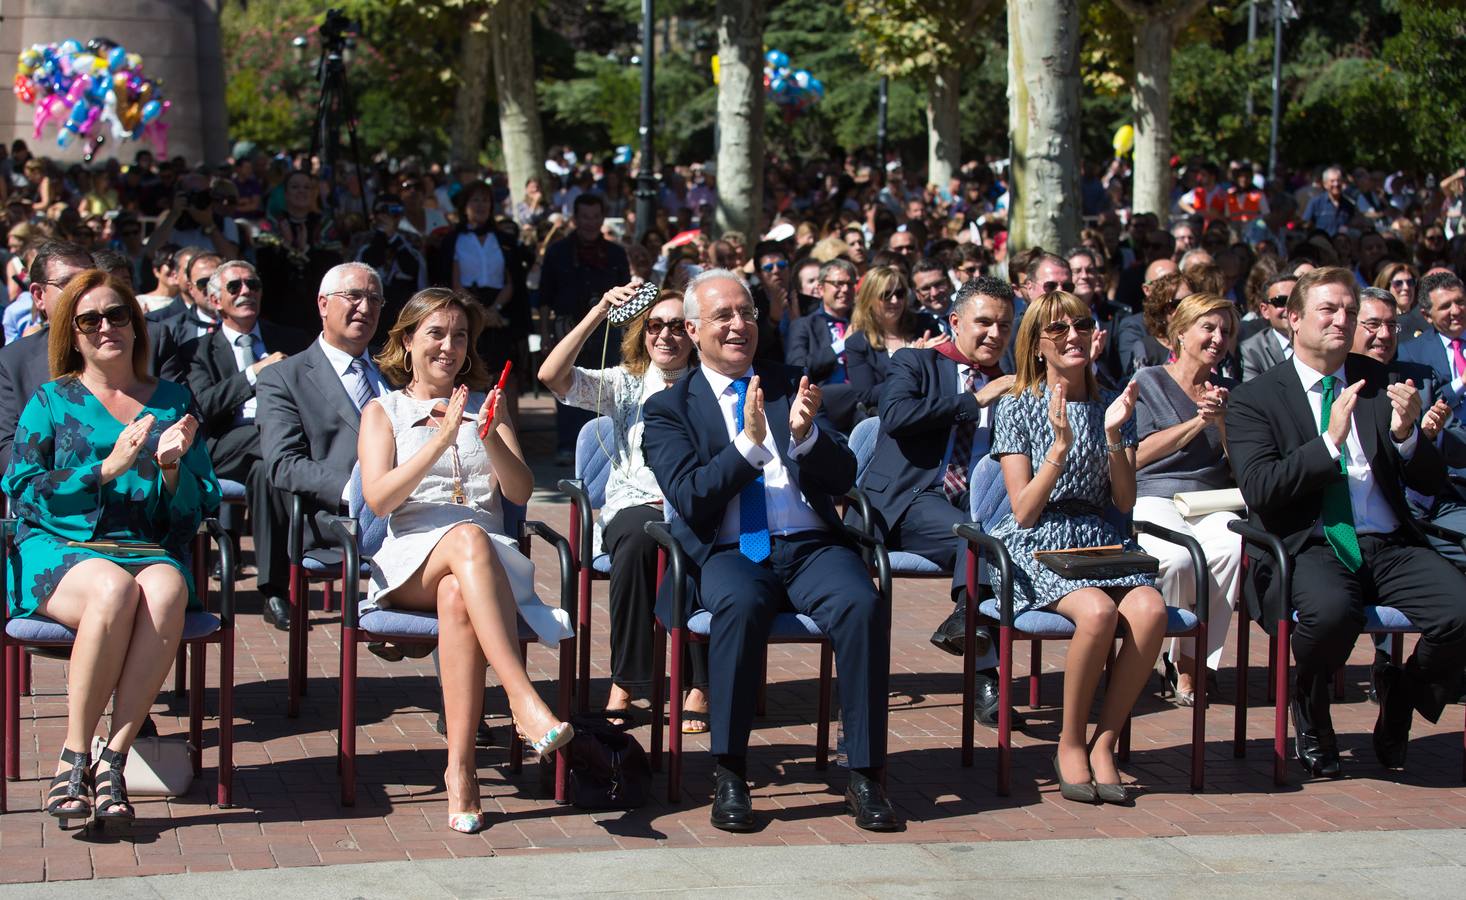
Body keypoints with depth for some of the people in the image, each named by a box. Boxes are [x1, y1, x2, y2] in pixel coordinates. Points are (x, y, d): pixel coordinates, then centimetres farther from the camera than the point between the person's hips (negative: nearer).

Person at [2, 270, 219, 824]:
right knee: (115, 590, -37)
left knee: (164, 590, -36)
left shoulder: (172, 402, 19)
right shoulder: (52, 401, 14)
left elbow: (197, 508, 14)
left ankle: (112, 760, -34)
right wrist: (107, 468, -9)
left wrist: (172, 466, -7)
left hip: (151, 551, 2)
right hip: (60, 550, -1)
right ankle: (74, 757, -27)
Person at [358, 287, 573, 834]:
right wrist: (441, 440, -13)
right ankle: (525, 702, -53)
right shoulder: (383, 411, 17)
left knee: (457, 597, -38)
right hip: (410, 560, -2)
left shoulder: (485, 407, 25)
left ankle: (460, 768, -44)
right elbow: (378, 498, -1)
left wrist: (492, 438, -9)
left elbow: (521, 492, 10)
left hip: (489, 559, 2)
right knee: (468, 539, -39)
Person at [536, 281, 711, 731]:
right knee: (638, 534, -36)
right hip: (633, 505, 1)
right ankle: (625, 684, -30)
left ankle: (701, 687, -29)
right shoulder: (625, 384, 15)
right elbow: (552, 375, -1)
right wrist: (599, 313, -7)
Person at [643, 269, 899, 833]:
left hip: (811, 544, 2)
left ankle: (864, 777, -25)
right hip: (730, 553, -2)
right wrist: (750, 443, -15)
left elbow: (843, 480, 9)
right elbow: (690, 500, -3)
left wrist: (806, 435, -11)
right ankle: (729, 776, -28)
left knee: (863, 606, -30)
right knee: (740, 606, -37)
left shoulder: (789, 389, 19)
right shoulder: (669, 409, 12)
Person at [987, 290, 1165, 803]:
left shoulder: (1112, 407, 14)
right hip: (1036, 548, -4)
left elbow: (1125, 503, 8)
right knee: (1098, 611, -35)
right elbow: (1024, 512, -5)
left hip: (1102, 543, 4)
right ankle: (1071, 743, -15)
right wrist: (1061, 445, -15)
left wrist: (1114, 437, -6)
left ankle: (1104, 743, -17)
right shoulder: (1017, 409, 3)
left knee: (1150, 610, -31)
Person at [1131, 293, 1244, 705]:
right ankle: (1178, 656, -11)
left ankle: (1192, 662, -22)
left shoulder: (1228, 391, 22)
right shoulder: (1148, 382, 10)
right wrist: (1199, 421, -4)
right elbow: (1138, 455, -2)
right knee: (1177, 559, -37)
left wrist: (1222, 420, -2)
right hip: (1155, 501, -3)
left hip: (1212, 507, 3)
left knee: (1232, 548, -35)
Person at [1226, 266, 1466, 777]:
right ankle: (1311, 718, -5)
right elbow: (1258, 489, -10)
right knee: (1330, 610, -37)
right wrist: (1330, 441, -17)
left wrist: (1406, 435, -9)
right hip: (1308, 548, -3)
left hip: (1387, 544, 3)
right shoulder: (1254, 399, 5)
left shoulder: (1379, 383, 15)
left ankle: (1401, 696, 6)